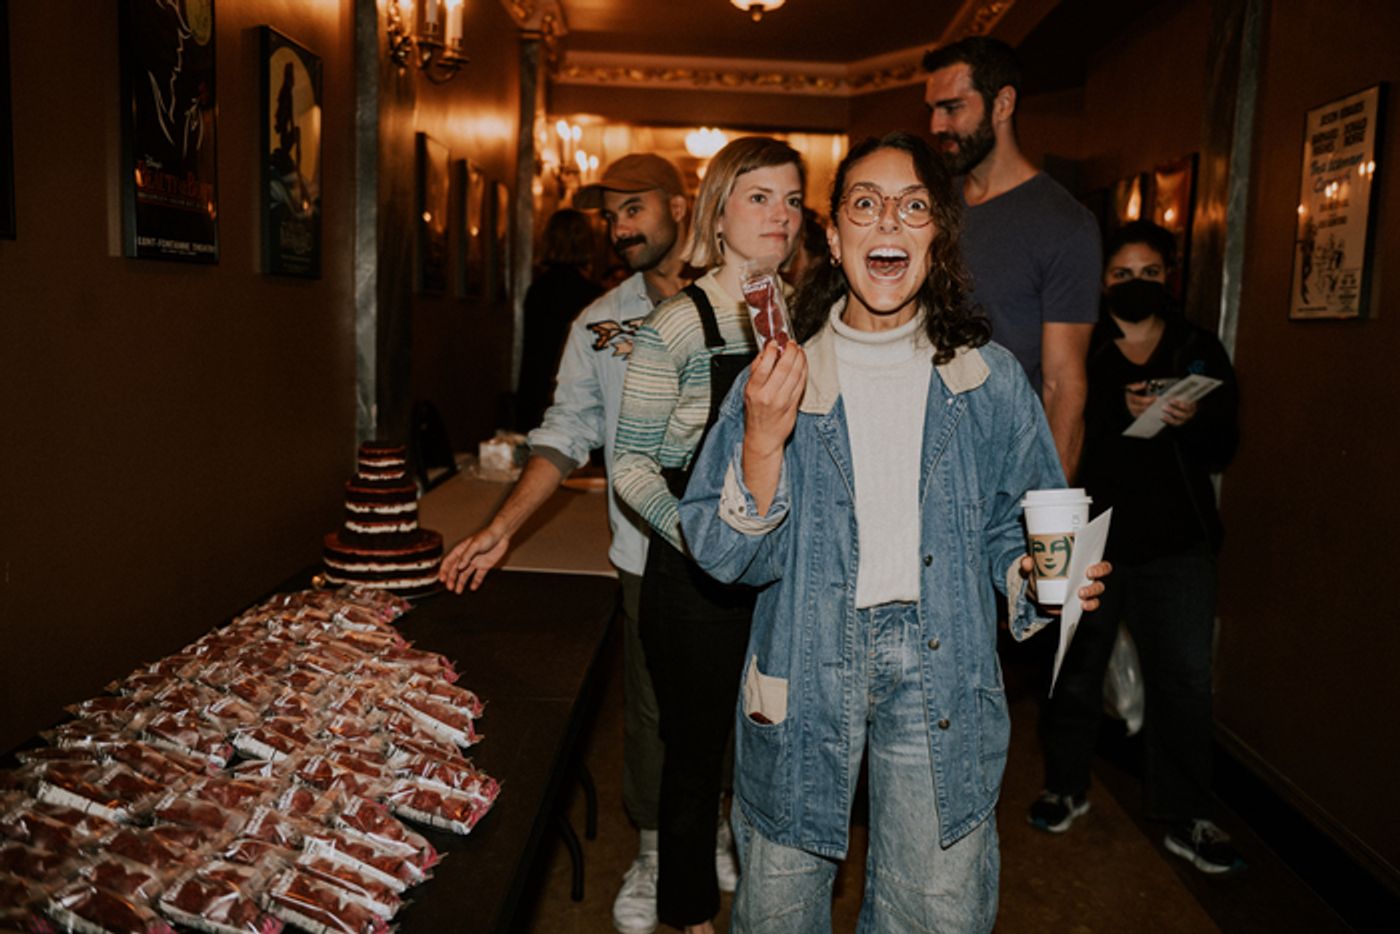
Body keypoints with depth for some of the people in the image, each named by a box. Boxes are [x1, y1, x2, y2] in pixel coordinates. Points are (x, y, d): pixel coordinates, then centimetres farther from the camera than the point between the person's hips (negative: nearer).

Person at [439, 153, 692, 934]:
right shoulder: (598, 325, 5)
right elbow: (567, 434, 3)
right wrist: (502, 530, -4)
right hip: (653, 548, 1)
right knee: (653, 707, 10)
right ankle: (655, 849, 33)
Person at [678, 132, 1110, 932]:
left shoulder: (989, 381, 0)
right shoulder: (778, 375, -3)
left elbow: (1008, 527, 9)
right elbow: (726, 557, -8)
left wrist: (1031, 571, -12)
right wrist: (764, 441, -22)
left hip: (940, 671, 1)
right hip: (808, 667, 0)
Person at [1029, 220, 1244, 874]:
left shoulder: (1200, 351, 12)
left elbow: (1222, 450, 8)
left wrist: (1192, 420, -12)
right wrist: (1118, 409, -21)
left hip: (1177, 543, 2)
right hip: (1089, 532, -2)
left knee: (1185, 678, 1)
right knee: (1076, 667, 8)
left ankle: (1186, 818, 15)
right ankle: (1066, 787, 27)